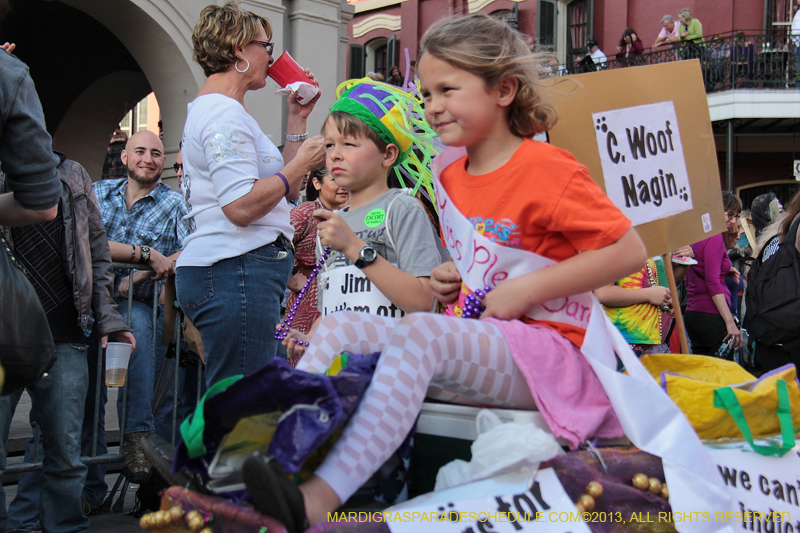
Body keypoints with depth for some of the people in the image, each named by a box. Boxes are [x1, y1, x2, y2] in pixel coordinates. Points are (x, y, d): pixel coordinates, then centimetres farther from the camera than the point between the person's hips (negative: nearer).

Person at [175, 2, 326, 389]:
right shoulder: (224, 113, -9)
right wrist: (302, 164, -8)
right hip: (237, 270, -11)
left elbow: (284, 192, 26)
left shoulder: (213, 109, 25)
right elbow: (241, 206, -21)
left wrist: (297, 121, 24)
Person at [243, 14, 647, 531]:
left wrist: (526, 290, -17)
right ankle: (277, 446, -28)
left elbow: (630, 251, -13)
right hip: (471, 342, 8)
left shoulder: (546, 169, -8)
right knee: (341, 326, -12)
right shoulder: (451, 174, 15)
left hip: (543, 350, -7)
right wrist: (449, 280, 8)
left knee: (418, 334, -35)